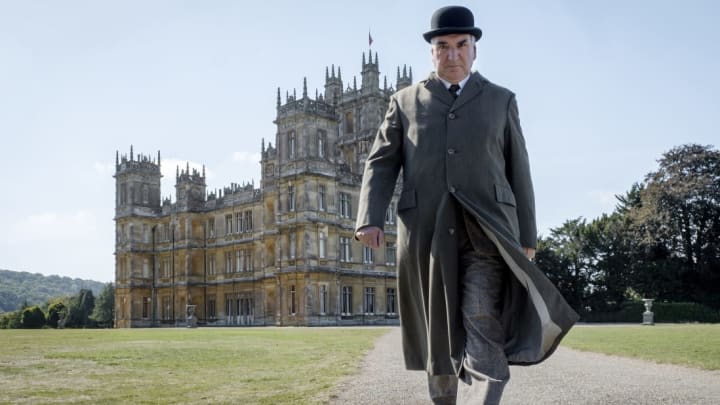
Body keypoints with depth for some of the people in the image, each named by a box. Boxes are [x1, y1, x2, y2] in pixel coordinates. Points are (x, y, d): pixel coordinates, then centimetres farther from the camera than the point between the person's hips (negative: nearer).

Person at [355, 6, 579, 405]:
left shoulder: (501, 101, 14)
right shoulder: (405, 102, 13)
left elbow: (518, 172, 12)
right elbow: (381, 164, 7)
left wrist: (527, 236, 8)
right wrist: (369, 219, -8)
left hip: (486, 230, -1)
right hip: (427, 232, 1)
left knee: (483, 323, -15)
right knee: (438, 329, 8)